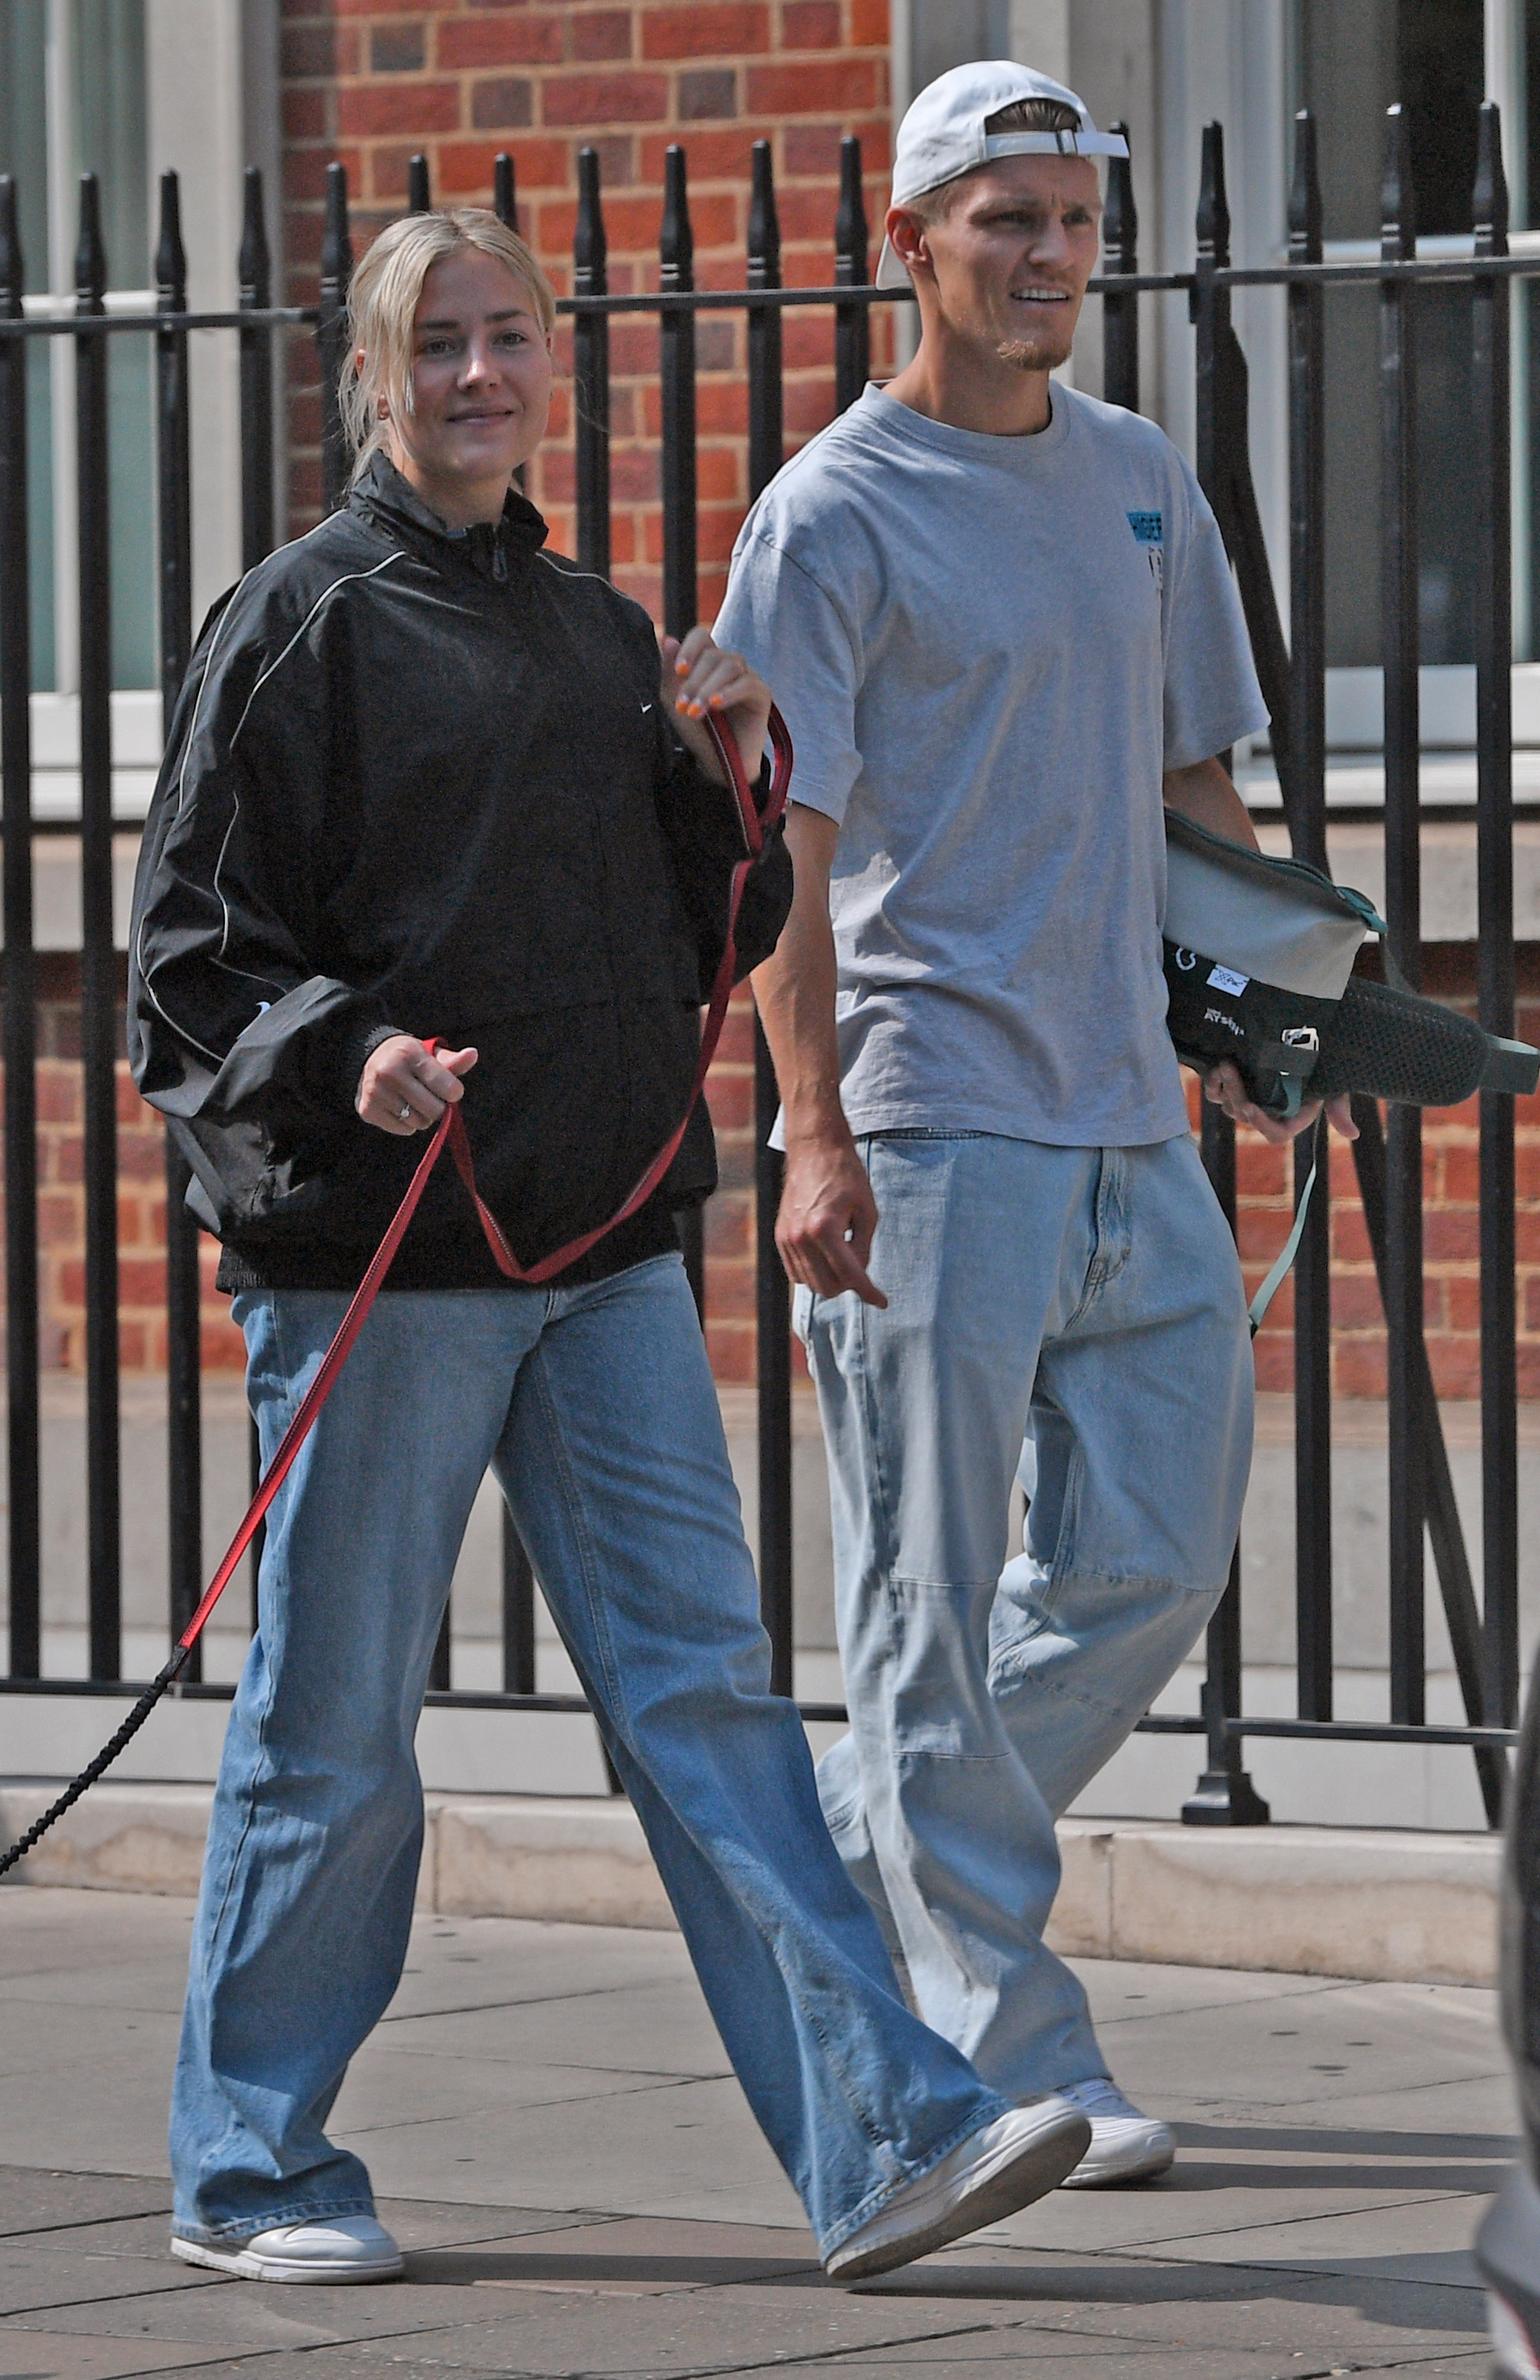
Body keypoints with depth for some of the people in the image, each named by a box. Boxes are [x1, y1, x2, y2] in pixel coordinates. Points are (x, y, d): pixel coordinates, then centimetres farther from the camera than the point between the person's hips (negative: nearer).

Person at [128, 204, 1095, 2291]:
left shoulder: (601, 632, 16)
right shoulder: (307, 623, -3)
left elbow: (704, 948, 23)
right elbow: (190, 952, -6)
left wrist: (729, 785, 5)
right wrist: (341, 1054, -23)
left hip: (605, 1252, 5)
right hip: (377, 1252, -5)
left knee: (704, 1685, -1)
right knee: (333, 1728, 2)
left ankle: (878, 2139, -6)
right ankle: (249, 2171, 15)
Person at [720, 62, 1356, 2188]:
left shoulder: (1142, 482, 14)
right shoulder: (835, 515, -5)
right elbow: (781, 845, -10)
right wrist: (815, 1133, -18)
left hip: (1131, 1124, 7)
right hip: (932, 1120, -7)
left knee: (1154, 1561, 7)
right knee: (938, 1605, -3)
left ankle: (859, 1855, 24)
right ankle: (1007, 2060, -2)